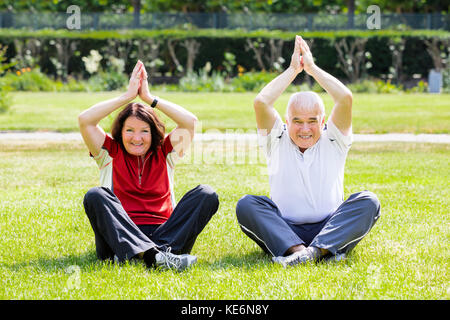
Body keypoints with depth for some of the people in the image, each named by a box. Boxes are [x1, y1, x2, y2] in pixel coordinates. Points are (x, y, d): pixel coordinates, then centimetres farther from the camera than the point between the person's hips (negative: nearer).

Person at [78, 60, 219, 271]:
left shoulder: (164, 153, 18)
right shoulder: (110, 153, 14)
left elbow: (190, 121, 4)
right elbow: (85, 120, 0)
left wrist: (149, 98, 6)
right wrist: (128, 95, 4)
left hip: (164, 235, 1)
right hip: (119, 237, -1)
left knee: (206, 195, -18)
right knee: (95, 196, -28)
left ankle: (161, 251, -40)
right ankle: (152, 255, -47)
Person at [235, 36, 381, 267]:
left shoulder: (333, 140, 8)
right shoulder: (277, 141, 8)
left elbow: (345, 98, -9)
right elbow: (261, 102, -8)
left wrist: (312, 68, 1)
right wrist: (293, 70, 1)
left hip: (331, 231, 0)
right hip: (283, 233, 0)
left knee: (368, 202, -25)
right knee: (246, 205, -25)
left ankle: (319, 250, -43)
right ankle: (296, 250, -44)